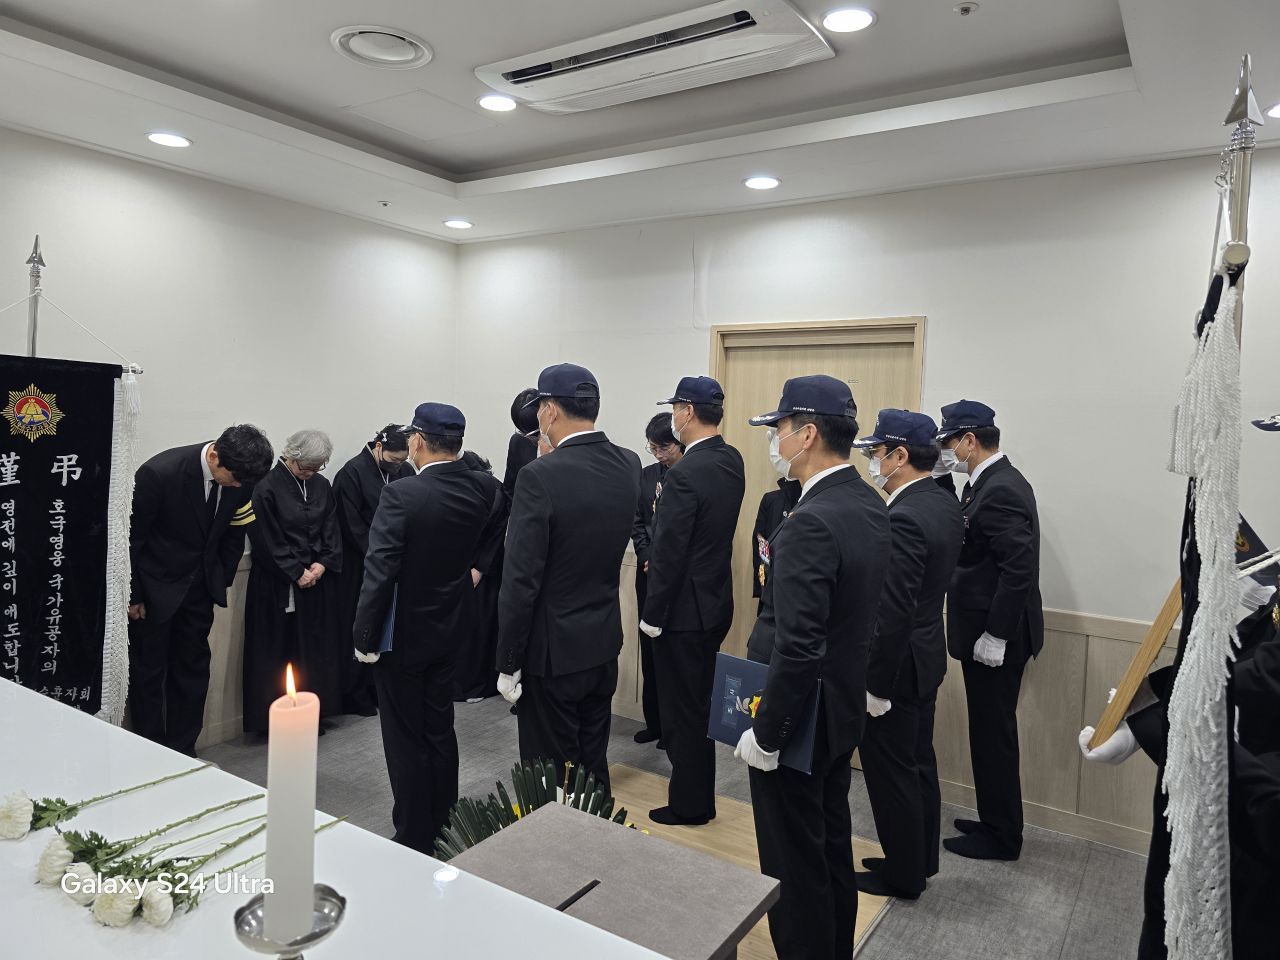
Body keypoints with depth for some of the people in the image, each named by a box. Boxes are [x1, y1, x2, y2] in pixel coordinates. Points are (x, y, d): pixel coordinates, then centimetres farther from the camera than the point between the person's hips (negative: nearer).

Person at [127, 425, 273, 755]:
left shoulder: (241, 478, -14)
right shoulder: (159, 473, -27)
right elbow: (131, 538, -15)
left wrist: (222, 582, 5)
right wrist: (133, 596, -8)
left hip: (200, 587, 4)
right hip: (155, 587, -4)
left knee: (192, 671, 10)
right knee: (149, 673, 6)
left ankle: (183, 752, 21)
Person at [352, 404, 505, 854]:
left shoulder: (401, 495, -23)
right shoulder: (484, 488, -7)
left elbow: (379, 574, -23)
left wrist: (365, 639, -14)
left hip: (402, 635, -6)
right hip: (450, 631, 6)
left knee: (406, 742, 8)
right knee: (440, 732, 20)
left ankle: (413, 839, 21)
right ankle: (443, 826, 34)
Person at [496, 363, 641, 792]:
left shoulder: (540, 475, -21)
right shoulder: (629, 465, -1)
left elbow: (520, 582, -20)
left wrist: (508, 664, -9)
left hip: (553, 650, -6)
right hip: (604, 643, 7)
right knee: (594, 765, 21)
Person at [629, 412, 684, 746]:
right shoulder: (647, 475, 8)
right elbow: (636, 522, 9)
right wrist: (647, 557, -4)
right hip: (649, 575, 5)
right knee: (650, 648, 10)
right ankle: (653, 722, 23)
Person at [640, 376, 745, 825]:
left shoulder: (684, 473, -23)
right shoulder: (732, 461, 4)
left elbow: (669, 553, -21)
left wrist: (652, 616, -12)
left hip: (683, 610, -9)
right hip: (715, 603, 9)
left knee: (681, 712, 6)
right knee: (700, 707, 21)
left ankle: (688, 806, 21)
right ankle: (700, 797, 37)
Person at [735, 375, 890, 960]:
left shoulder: (810, 523, -26)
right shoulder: (871, 506, 3)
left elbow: (797, 648, -28)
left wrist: (764, 735, -19)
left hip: (797, 717, -9)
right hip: (842, 708, 9)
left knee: (793, 865, 8)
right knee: (832, 847, 24)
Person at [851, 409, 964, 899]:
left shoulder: (904, 519, -27)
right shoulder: (944, 503, 4)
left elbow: (893, 614, -27)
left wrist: (875, 687, -20)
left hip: (896, 666, -10)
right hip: (925, 657, 10)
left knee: (892, 772, 8)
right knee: (918, 763, 22)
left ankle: (903, 874, 25)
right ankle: (921, 859, 38)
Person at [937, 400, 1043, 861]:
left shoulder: (999, 490, -21)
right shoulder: (996, 481, 10)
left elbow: (1019, 568, -26)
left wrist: (995, 635, -22)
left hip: (995, 637, -10)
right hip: (988, 629, 10)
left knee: (993, 736, 4)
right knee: (992, 734, 19)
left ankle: (1001, 836, 19)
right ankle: (997, 823, 33)